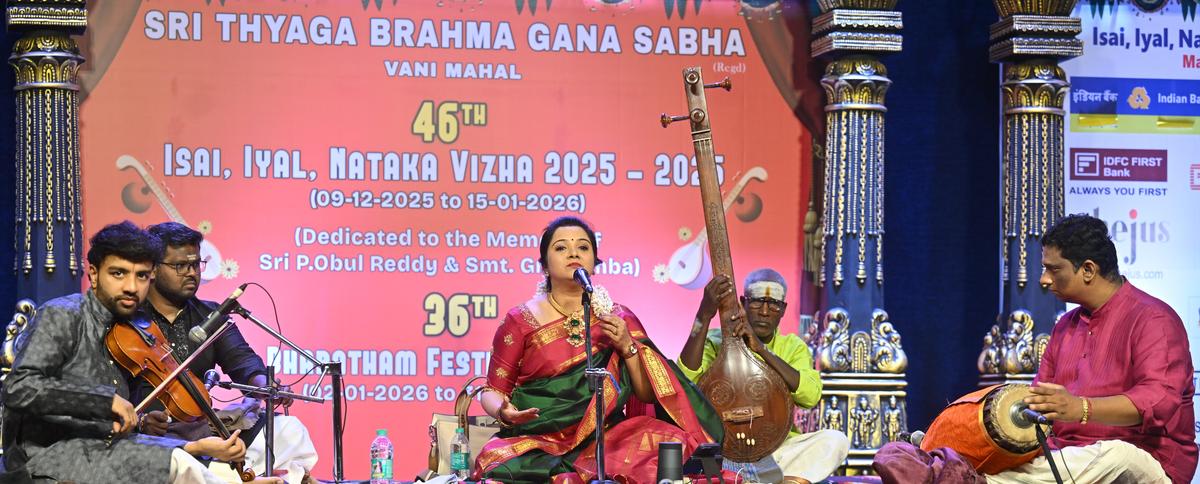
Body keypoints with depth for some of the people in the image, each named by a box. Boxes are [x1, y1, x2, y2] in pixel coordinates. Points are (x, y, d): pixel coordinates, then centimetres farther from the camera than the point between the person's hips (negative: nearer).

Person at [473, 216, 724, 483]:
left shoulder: (618, 320, 11)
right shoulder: (520, 321, 4)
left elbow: (650, 395, 10)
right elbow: (493, 390, 8)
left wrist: (627, 347, -5)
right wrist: (504, 412, -14)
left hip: (606, 439, 2)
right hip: (538, 444, -1)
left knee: (668, 439, -26)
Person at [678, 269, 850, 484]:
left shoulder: (793, 346, 10)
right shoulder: (717, 341, 4)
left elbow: (811, 395, -12)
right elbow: (686, 378, -18)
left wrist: (761, 349, -20)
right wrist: (704, 316, -27)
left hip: (778, 448, 2)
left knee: (836, 440, -23)